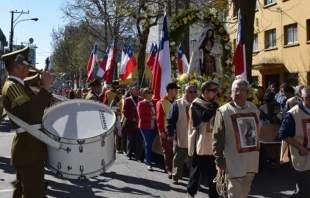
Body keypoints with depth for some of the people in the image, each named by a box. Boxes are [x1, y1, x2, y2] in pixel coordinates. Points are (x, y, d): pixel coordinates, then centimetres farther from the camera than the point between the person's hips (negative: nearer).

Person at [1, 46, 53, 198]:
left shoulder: (17, 85, 15)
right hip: (29, 147, -11)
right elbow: (32, 113, -31)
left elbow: (30, 108, 20)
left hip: (27, 146, 11)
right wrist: (45, 87, -28)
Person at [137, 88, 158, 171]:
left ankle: (147, 159, 30)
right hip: (145, 126, -4)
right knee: (148, 145, -3)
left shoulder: (155, 102, 7)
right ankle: (149, 163, 3)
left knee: (150, 144, 11)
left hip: (154, 126, 4)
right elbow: (141, 116, -12)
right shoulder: (141, 103, -5)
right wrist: (152, 117, -15)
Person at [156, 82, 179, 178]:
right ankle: (169, 170, 10)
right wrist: (161, 131, -13)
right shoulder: (161, 103, -7)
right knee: (167, 151, 3)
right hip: (166, 131, -4)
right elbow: (159, 118, -9)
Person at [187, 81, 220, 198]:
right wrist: (215, 105, -17)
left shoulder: (213, 104, 13)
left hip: (212, 143, 6)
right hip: (200, 143, -6)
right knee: (196, 169, 6)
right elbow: (204, 117, -27)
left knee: (213, 171, 10)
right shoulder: (196, 104, -10)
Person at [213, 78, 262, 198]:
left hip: (251, 161, 5)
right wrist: (219, 161, -11)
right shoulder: (223, 111, -11)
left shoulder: (254, 109, 5)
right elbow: (218, 139, -10)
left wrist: (256, 152, 15)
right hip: (234, 162, -5)